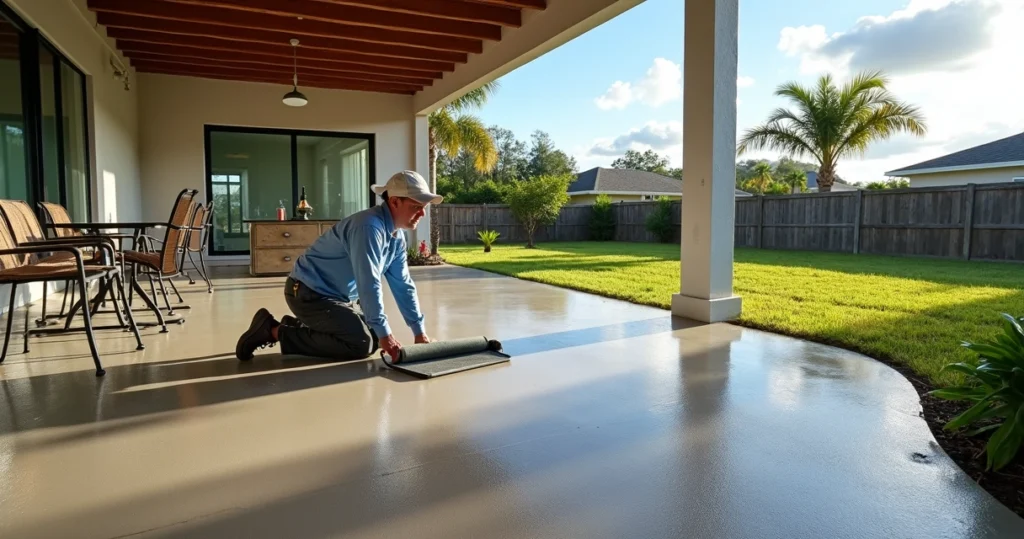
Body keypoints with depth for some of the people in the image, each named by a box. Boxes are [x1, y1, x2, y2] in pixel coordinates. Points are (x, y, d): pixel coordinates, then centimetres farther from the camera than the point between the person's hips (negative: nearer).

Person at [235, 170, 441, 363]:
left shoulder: (397, 236, 2)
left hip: (339, 296, 10)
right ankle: (275, 331, -7)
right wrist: (384, 333, -29)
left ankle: (297, 327, 17)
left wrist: (419, 331, 1)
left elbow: (403, 286, 4)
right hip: (309, 293, -10)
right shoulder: (369, 227, -27)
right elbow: (369, 285, -32)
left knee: (374, 337, 10)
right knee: (360, 343, -17)